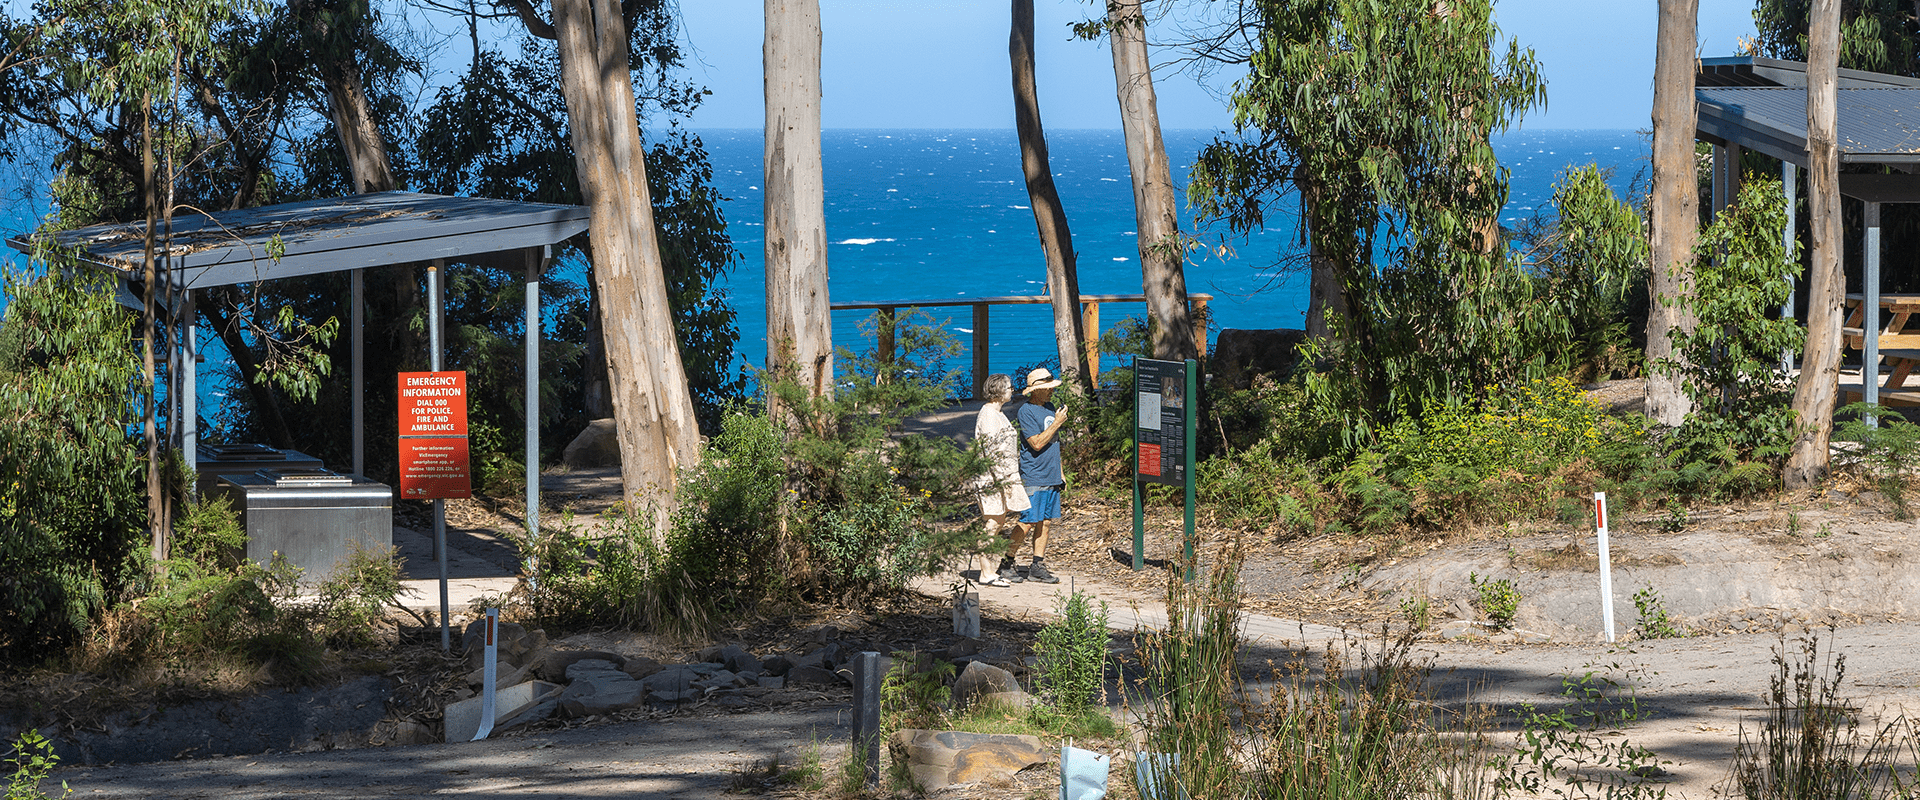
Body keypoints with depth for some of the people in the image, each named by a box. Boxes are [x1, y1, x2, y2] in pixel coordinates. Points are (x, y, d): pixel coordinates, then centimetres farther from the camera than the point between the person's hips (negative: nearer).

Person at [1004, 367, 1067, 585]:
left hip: (1051, 476, 8)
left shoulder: (1049, 407, 13)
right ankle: (1006, 564, 1)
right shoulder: (1027, 411, -12)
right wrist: (1057, 423, -16)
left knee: (1044, 521, 7)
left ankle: (1037, 567, 11)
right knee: (1029, 521, -8)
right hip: (1034, 476, -8)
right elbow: (1037, 443, -19)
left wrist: (1060, 472, 21)